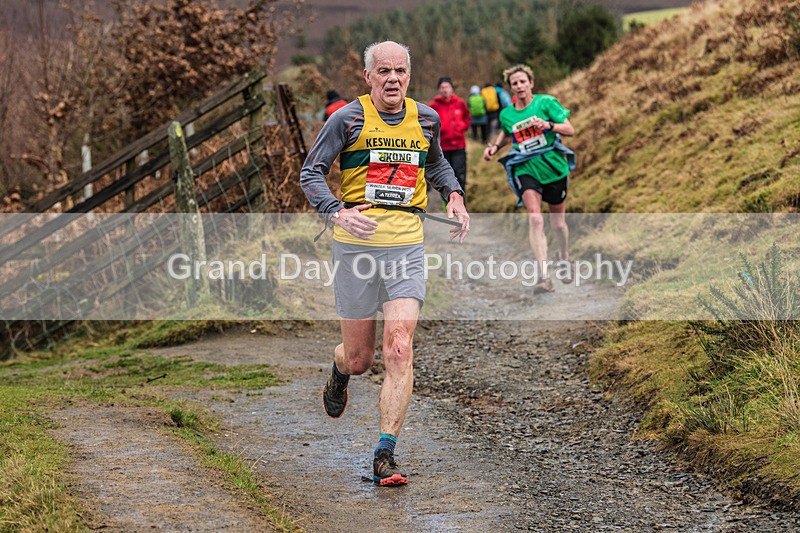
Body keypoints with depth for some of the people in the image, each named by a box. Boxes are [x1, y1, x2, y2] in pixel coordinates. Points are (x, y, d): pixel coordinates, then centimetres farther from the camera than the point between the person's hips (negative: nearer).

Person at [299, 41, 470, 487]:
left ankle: (385, 455, -8)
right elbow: (311, 173, -1)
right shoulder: (349, 118, -3)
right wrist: (337, 212, -18)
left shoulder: (426, 119, 9)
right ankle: (340, 371, 46)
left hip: (407, 247, 2)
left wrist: (454, 194, 11)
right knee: (360, 358, 7)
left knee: (400, 352, -12)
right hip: (356, 244, -2)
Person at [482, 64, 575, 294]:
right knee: (535, 218, -20)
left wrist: (548, 125, -22)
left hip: (553, 166, -1)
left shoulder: (545, 102, -5)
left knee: (558, 222, 11)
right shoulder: (506, 114, 5)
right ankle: (543, 276, -27)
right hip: (526, 169, 1)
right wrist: (495, 146, 10)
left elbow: (570, 130, -6)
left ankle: (564, 259, 43)